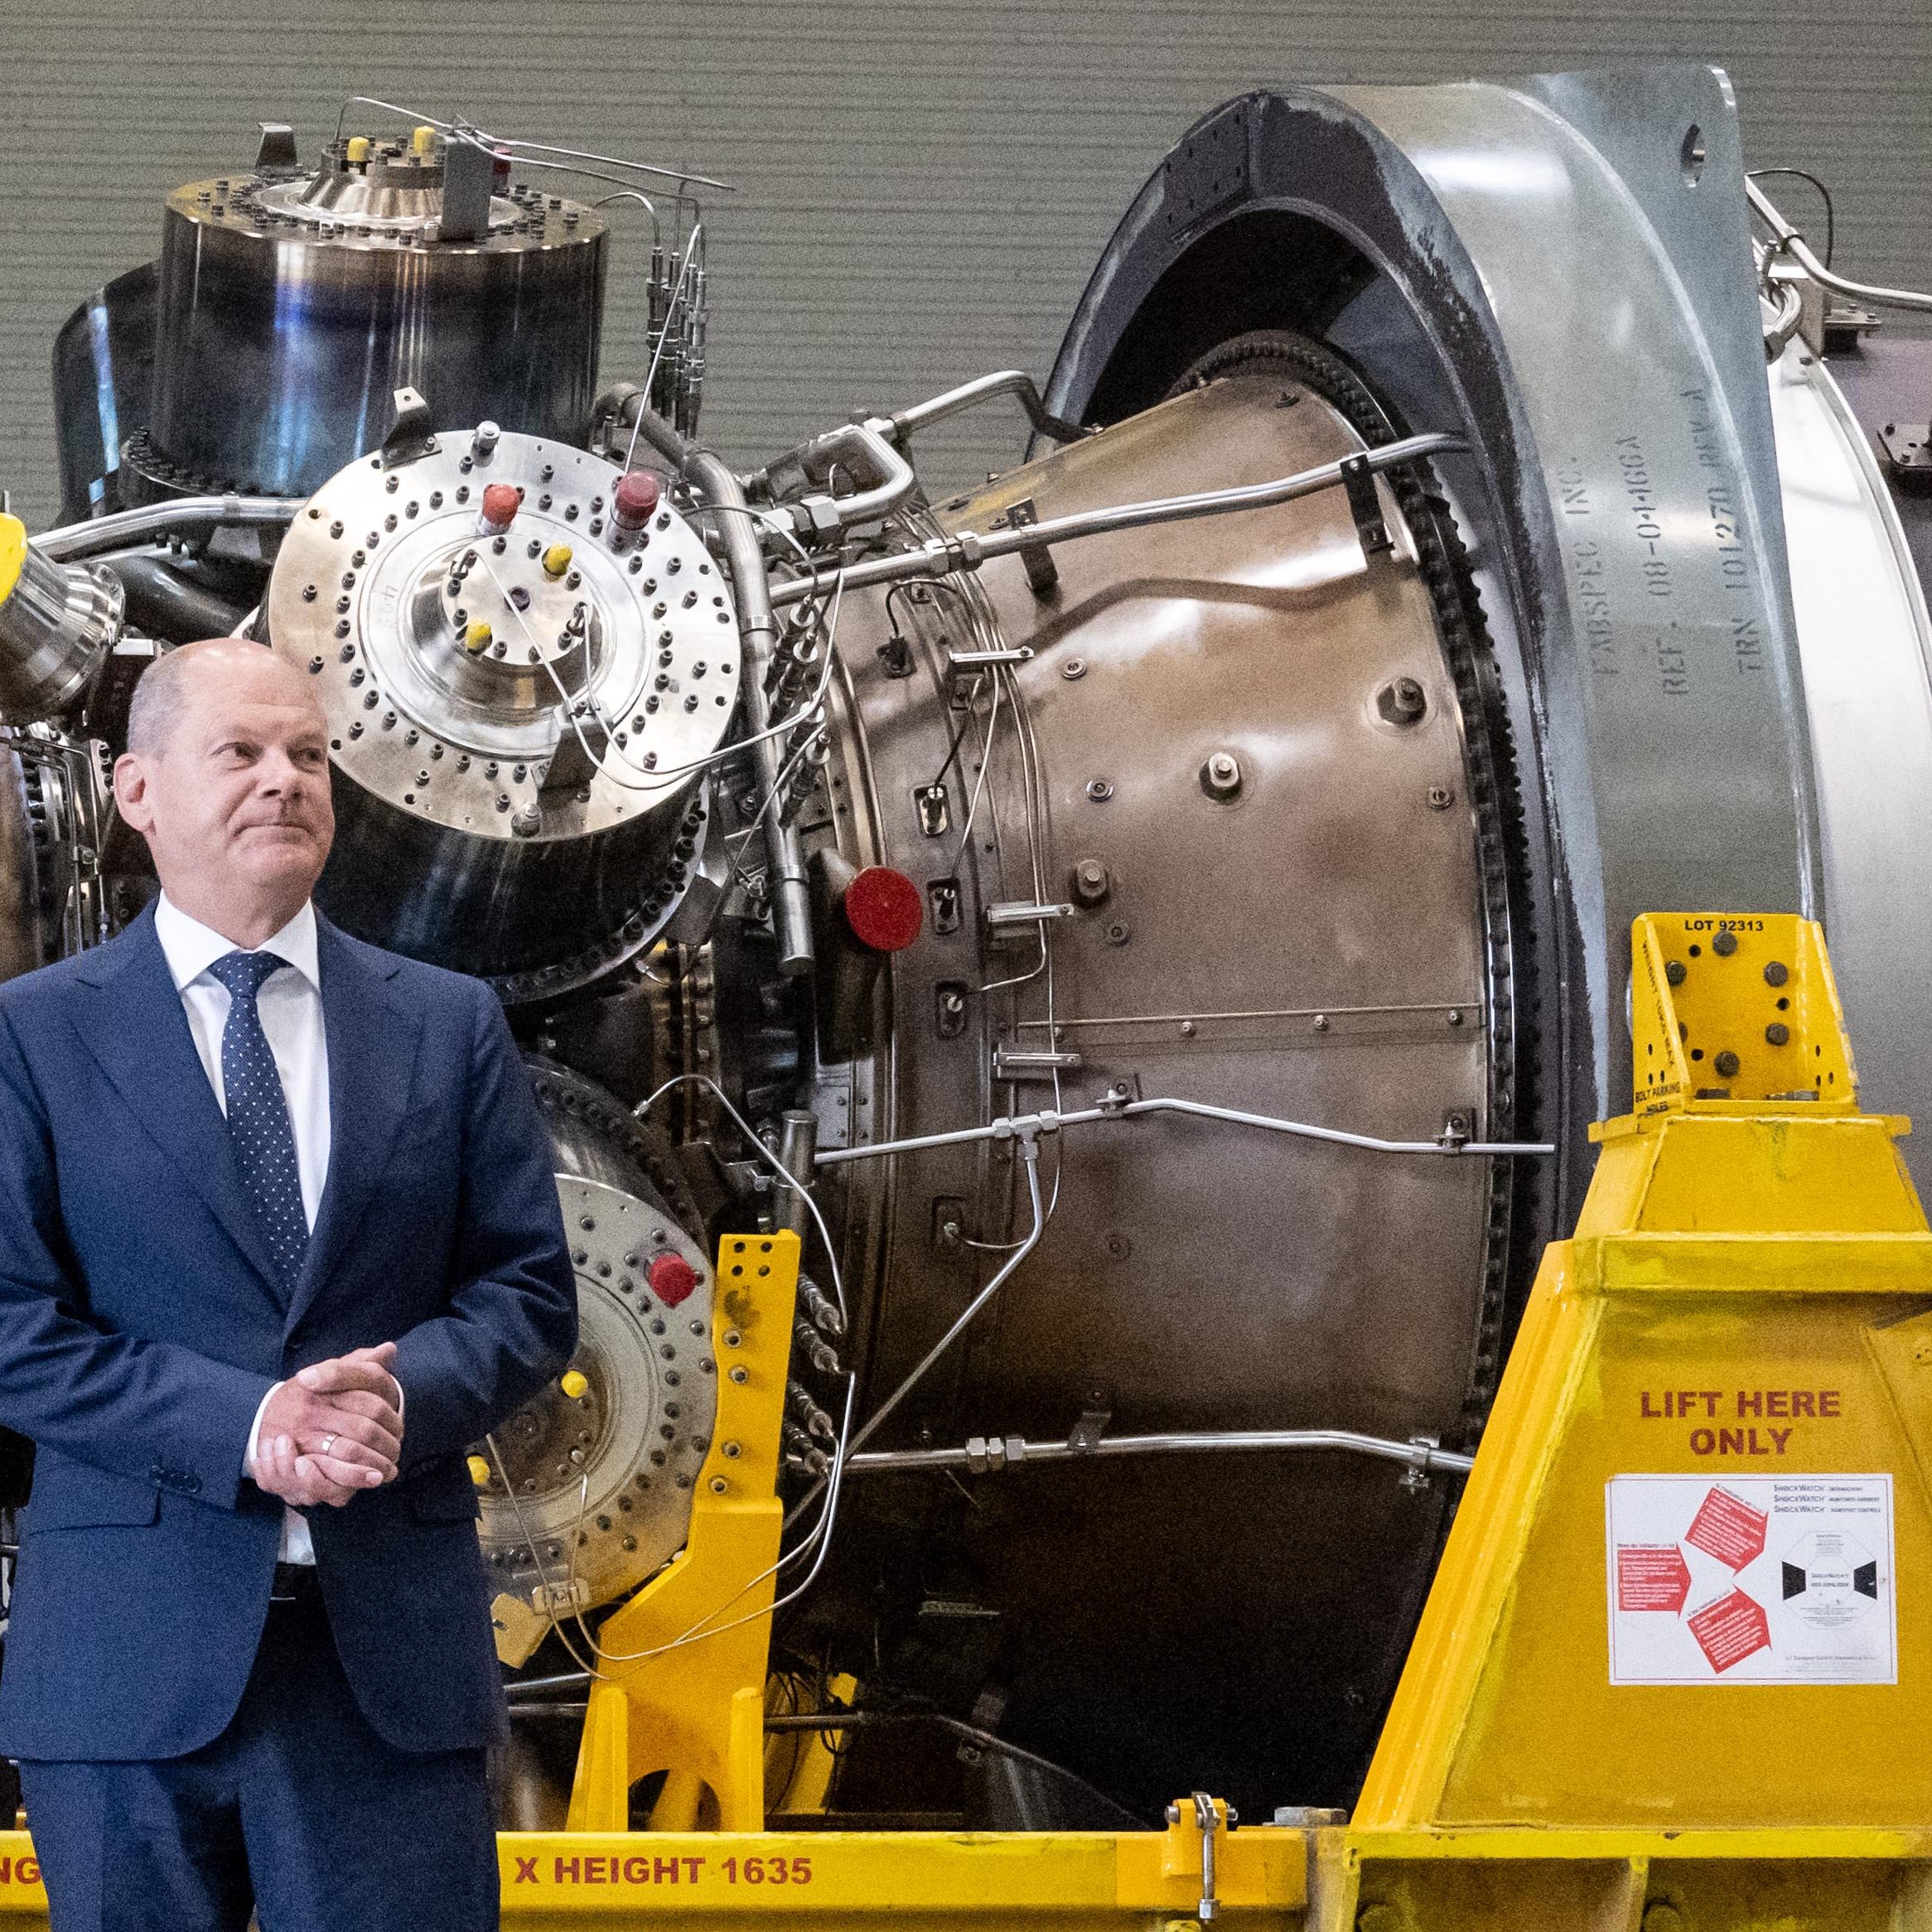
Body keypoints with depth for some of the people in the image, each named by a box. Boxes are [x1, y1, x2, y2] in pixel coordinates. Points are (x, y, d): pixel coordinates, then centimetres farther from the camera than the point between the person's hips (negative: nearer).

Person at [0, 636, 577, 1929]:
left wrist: (411, 1391, -13)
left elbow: (530, 1290, 9)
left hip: (393, 1656, 2)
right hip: (130, 1662, -1)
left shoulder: (450, 1026, 12)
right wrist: (235, 1423, -16)